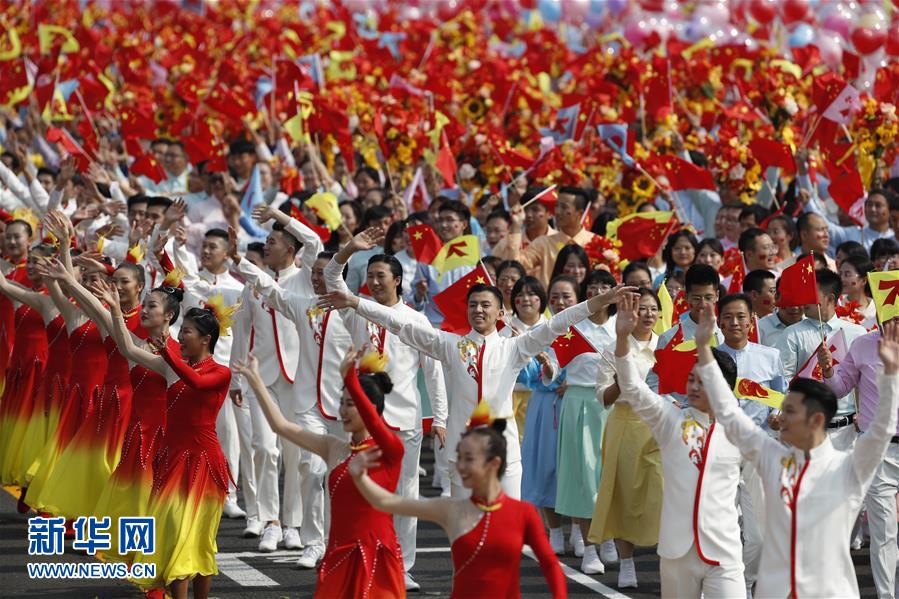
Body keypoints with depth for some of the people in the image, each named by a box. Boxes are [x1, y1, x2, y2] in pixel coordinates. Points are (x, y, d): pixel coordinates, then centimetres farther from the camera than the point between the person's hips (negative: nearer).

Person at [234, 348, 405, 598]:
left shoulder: (390, 451, -7)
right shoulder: (334, 448, 10)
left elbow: (372, 421, -28)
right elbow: (280, 425, 9)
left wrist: (349, 377, -40)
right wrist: (254, 379, 6)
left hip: (376, 556, -5)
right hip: (339, 556, 5)